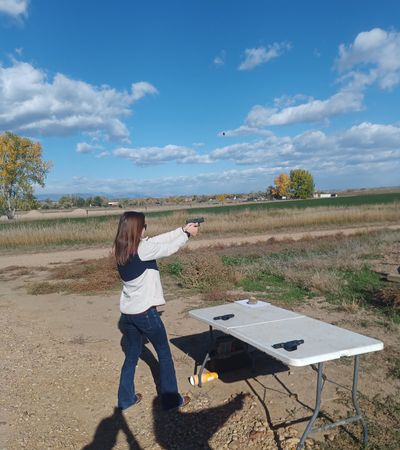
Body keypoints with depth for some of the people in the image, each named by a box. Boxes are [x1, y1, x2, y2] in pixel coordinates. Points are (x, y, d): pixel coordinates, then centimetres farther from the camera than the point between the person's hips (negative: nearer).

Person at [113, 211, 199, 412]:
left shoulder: (122, 250, 2)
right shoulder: (142, 249, -22)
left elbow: (158, 240, 8)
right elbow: (169, 248, -8)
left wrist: (182, 229, 12)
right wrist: (187, 234, 9)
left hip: (128, 312, 7)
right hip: (145, 312, -7)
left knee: (132, 355, 21)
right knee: (164, 354, 11)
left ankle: (126, 398, 31)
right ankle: (171, 400, 22)